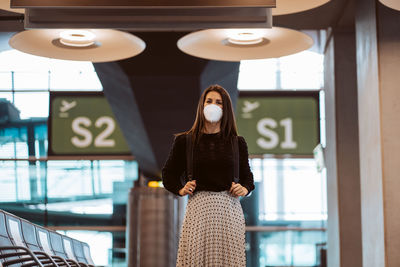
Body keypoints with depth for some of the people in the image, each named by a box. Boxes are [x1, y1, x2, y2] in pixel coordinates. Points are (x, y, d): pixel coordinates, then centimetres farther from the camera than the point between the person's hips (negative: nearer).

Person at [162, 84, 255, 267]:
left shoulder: (237, 143, 11)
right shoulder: (184, 141, 7)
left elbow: (247, 175, 20)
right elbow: (169, 173, 16)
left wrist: (245, 188, 0)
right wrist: (180, 189, 0)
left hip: (229, 208, 1)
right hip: (198, 206, -1)